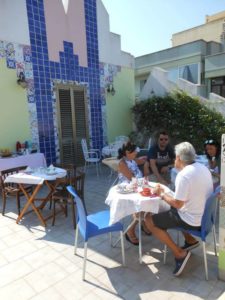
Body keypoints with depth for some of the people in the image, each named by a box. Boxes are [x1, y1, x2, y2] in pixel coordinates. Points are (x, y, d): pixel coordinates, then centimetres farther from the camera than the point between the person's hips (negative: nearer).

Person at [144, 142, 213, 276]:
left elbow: (178, 204, -21)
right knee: (170, 210, 30)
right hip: (205, 215, 9)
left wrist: (162, 194, -6)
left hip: (193, 220, -9)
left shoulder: (183, 175, -26)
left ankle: (180, 253, 1)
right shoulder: (203, 167, 0)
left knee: (149, 220, -1)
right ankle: (190, 240, 26)